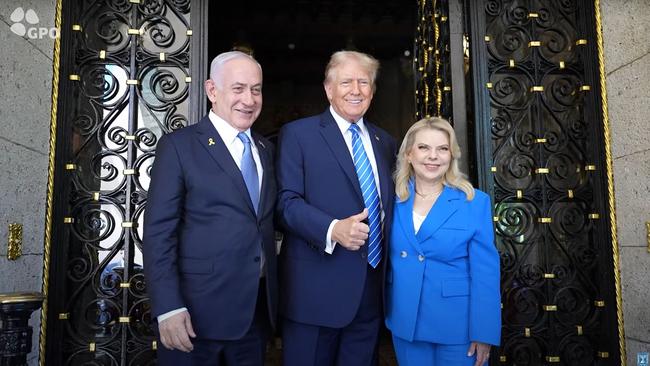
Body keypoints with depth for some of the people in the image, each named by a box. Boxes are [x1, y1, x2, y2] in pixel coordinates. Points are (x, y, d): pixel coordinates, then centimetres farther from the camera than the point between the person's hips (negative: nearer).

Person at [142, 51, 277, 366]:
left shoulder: (265, 149, 10)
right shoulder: (179, 146, -6)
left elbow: (266, 220, 12)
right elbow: (158, 232, -10)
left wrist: (272, 297, 5)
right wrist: (168, 307, -17)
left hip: (258, 308, 5)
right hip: (199, 310, -5)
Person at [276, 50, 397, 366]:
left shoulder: (385, 142, 14)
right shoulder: (297, 134, -3)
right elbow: (287, 201, -11)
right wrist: (332, 229, -27)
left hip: (373, 287, 5)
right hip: (317, 287, -5)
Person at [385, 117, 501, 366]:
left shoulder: (475, 203, -10)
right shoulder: (394, 200, -1)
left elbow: (485, 273, -9)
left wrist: (483, 333, -10)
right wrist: (387, 313, 6)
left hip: (456, 326, -3)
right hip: (404, 324, 3)